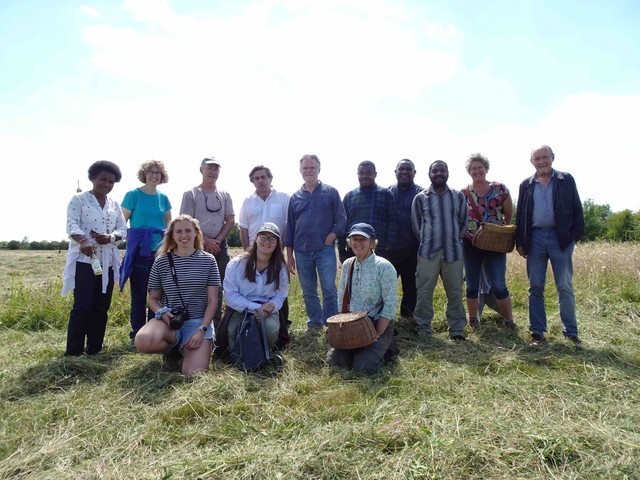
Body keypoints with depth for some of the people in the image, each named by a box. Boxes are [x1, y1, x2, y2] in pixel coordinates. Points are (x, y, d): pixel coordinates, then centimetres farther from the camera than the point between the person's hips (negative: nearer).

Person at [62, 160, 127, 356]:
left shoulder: (114, 204, 15)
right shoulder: (79, 199, 0)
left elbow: (123, 229, 10)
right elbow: (72, 225, -13)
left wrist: (110, 237, -12)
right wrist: (83, 241, -33)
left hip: (107, 262, 5)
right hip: (84, 260, -5)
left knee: (101, 307, 7)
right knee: (83, 306, -9)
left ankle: (94, 349, 17)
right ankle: (73, 352, 0)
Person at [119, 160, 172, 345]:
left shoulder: (163, 198, 10)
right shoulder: (133, 195, -1)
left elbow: (169, 224, 16)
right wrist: (131, 242, -8)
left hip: (160, 251, 4)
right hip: (139, 251, -4)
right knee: (138, 295, 3)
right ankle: (137, 335, 13)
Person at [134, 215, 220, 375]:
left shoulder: (208, 260, 0)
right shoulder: (161, 262, 2)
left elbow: (212, 300, -1)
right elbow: (153, 298, 10)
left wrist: (202, 330, -14)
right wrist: (162, 313, -13)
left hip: (198, 321, -1)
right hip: (169, 320, 1)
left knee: (194, 374, -19)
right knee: (143, 341, -33)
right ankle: (175, 341, 2)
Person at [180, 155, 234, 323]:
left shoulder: (225, 195, 9)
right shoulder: (191, 194, -1)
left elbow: (230, 220, 6)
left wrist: (217, 240, -7)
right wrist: (205, 240, -13)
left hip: (220, 245, 3)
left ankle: (217, 320, 19)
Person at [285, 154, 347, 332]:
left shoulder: (330, 192, 4)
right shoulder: (295, 197, 11)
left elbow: (341, 220, 2)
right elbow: (290, 228, 13)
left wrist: (330, 237, -12)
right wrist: (289, 255, 9)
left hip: (325, 249, -3)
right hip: (302, 251, 3)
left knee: (329, 290, -3)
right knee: (308, 292, 10)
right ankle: (315, 322, 23)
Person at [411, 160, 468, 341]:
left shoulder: (458, 196, 6)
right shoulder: (420, 198, 2)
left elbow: (463, 222, 15)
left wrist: (453, 240, 13)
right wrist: (427, 241, 10)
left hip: (453, 252, 1)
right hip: (428, 252, -1)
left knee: (455, 291, 6)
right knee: (424, 291, 1)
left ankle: (457, 328, 18)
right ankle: (423, 327, 13)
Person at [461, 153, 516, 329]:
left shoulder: (500, 189, -1)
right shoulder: (463, 193, 3)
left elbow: (509, 215, 5)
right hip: (470, 244, 2)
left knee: (499, 285, -3)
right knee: (472, 285, 9)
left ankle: (509, 321, 13)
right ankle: (473, 320, 24)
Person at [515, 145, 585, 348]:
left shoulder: (566, 180, 5)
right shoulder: (526, 185, 10)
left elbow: (576, 208, 2)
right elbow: (520, 214, 10)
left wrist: (576, 235, -7)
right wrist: (519, 241, 5)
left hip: (560, 238, -2)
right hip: (535, 238, 2)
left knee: (565, 287, 2)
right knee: (535, 287, 4)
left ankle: (571, 332, 11)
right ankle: (537, 332, 11)